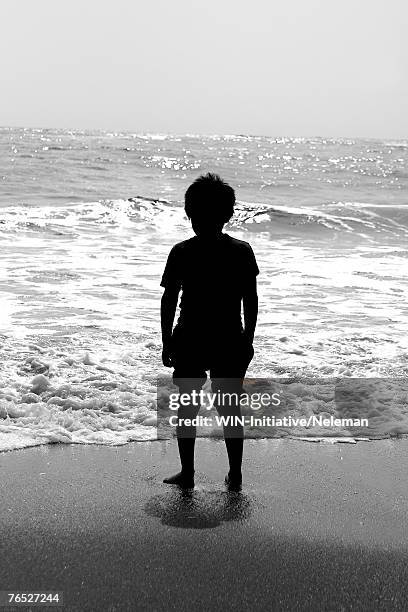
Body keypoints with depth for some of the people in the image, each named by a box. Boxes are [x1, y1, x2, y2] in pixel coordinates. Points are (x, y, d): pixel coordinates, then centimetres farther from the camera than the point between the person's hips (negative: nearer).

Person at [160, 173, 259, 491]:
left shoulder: (182, 252, -9)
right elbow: (251, 301, -1)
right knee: (230, 407, 13)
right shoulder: (241, 251, -4)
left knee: (188, 407, 14)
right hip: (230, 341, 1)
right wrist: (248, 340, 9)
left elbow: (169, 300, -7)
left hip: (190, 341, -1)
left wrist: (167, 341, 3)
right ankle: (235, 474, 19)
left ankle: (187, 473, 19)